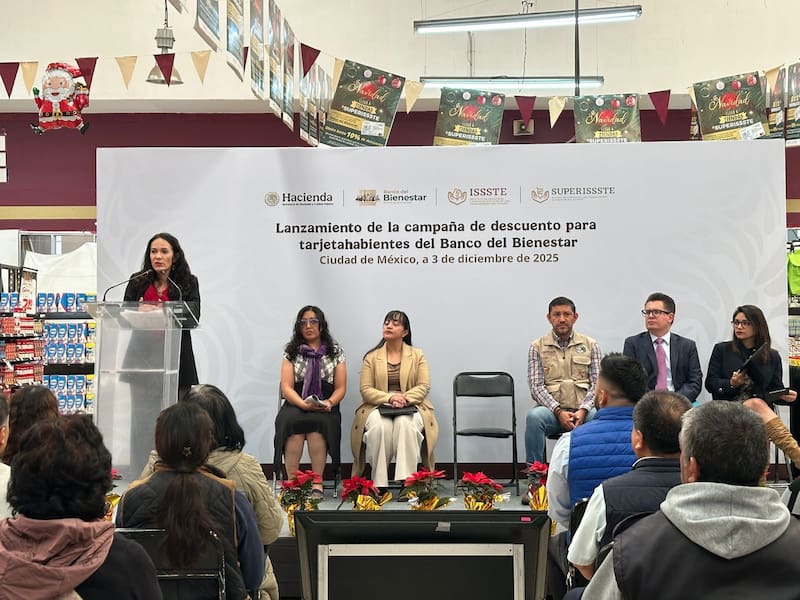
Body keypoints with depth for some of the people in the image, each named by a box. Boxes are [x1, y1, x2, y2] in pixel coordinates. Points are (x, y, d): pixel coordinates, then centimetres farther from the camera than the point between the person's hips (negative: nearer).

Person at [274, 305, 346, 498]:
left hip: (325, 408, 0)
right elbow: (286, 388, 2)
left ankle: (317, 484, -30)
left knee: (317, 423, -34)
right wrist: (304, 404, -17)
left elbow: (341, 388, 9)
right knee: (292, 421, -34)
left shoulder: (335, 351, 12)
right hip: (296, 405, 0)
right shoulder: (291, 352, 11)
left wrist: (329, 403, -13)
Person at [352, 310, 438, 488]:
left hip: (409, 407, 0)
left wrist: (405, 398, -18)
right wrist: (389, 397, -17)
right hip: (378, 407, 0)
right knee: (379, 427, -36)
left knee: (406, 424, -37)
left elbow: (424, 387, 2)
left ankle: (407, 481, -37)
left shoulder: (417, 355, 11)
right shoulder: (371, 357, 10)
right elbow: (366, 390, 1)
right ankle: (379, 484, -29)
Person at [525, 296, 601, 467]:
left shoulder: (590, 345, 12)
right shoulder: (537, 347, 9)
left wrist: (583, 410, -14)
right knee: (534, 416, -35)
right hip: (551, 410, 0)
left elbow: (597, 383, 5)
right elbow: (536, 387, 0)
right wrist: (558, 411, -15)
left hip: (583, 410, 1)